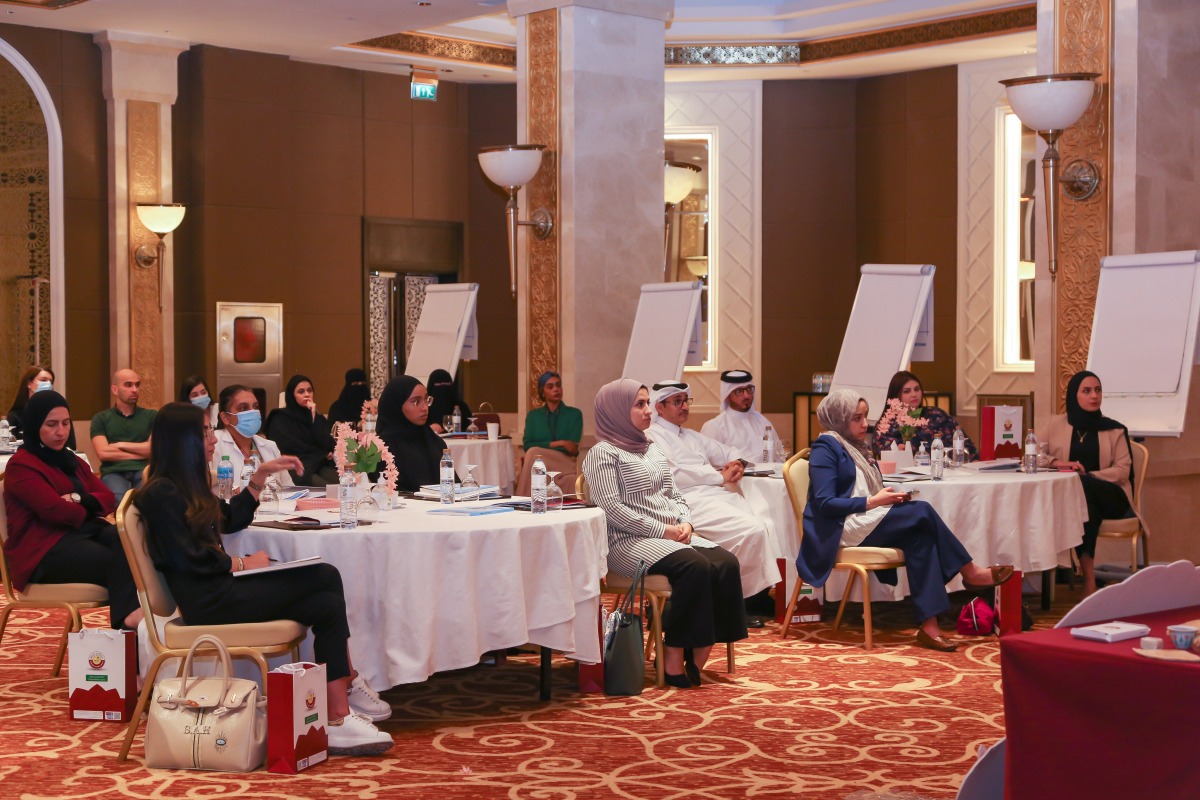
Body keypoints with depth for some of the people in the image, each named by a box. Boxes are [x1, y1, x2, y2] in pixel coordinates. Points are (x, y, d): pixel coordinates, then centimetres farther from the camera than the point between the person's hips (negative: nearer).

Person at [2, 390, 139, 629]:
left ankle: (130, 611, -47)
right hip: (43, 550, -7)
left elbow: (109, 499, 13)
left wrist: (79, 499, -8)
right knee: (113, 559, -33)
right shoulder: (20, 466, -3)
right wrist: (89, 510, 2)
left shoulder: (72, 462, 23)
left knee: (124, 542, -30)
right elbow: (55, 510, -17)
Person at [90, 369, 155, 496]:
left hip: (143, 471, 1)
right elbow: (103, 453, 1)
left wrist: (121, 445, 3)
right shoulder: (101, 419, 14)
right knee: (119, 499, -38)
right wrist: (142, 452, 1)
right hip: (114, 472, -1)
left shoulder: (151, 416, 18)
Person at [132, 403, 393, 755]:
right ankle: (349, 683, -5)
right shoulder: (161, 493, -10)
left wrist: (261, 474, 26)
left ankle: (339, 715, -15)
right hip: (207, 601, -10)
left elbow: (232, 519, 33)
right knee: (325, 577, -15)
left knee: (328, 605, -10)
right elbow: (185, 558, -17)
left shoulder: (187, 485, 21)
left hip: (222, 587, 10)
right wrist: (241, 563, -7)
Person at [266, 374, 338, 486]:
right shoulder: (281, 419, 3)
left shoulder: (318, 417, 19)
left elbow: (329, 446, 3)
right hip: (298, 471, -5)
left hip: (321, 466, 5)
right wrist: (322, 454, 9)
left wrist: (314, 418, -2)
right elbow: (296, 450, -3)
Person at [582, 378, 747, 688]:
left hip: (672, 535, 8)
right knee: (695, 566, -32)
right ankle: (675, 658, -22)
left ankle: (697, 658, -20)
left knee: (726, 562, -19)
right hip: (628, 542, -8)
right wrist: (662, 529, -16)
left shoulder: (652, 449, 22)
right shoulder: (603, 452, -3)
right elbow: (611, 508, -13)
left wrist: (685, 523, 1)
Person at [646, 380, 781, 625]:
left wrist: (737, 464, 8)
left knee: (766, 526, -17)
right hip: (692, 501, -8)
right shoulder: (653, 437, 2)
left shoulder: (692, 437, 29)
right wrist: (721, 476, -7)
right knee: (752, 530, -26)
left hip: (721, 494, 8)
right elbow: (673, 476, -11)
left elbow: (726, 453, 34)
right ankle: (747, 598, -14)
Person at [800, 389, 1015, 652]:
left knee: (919, 536, -21)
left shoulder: (857, 447, 21)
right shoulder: (826, 448, -7)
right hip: (842, 529, -8)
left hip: (864, 522, 8)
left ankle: (929, 626, -28)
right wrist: (872, 502, -19)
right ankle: (971, 572, -5)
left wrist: (890, 498, 1)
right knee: (922, 511, -19)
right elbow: (824, 503, -16)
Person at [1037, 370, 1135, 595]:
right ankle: (1088, 577, -42)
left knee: (1082, 486, -36)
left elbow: (1123, 469, -1)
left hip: (1109, 496, 0)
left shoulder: (1114, 429, 10)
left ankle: (1086, 576, -38)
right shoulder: (1056, 424, 13)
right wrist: (1056, 462, -13)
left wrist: (1087, 476, -17)